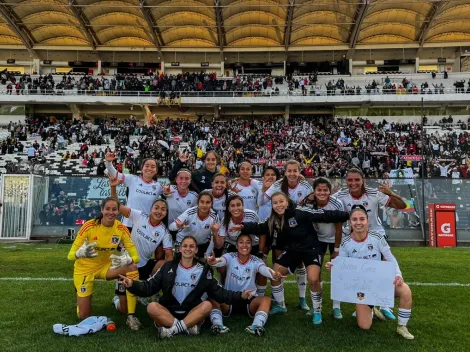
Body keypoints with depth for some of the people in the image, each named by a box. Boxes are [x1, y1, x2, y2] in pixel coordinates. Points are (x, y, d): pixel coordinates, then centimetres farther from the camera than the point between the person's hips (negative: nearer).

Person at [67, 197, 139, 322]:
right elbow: (70, 255, -21)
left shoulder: (122, 229, -16)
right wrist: (80, 253, -45)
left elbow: (135, 256, -17)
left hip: (106, 267, 2)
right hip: (84, 269, -2)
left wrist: (126, 259, -41)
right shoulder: (89, 226, -23)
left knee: (133, 267, -28)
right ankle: (80, 293, 34)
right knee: (84, 316, 1)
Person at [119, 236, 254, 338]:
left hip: (192, 313, 1)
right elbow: (149, 287, -1)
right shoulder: (168, 267, 3)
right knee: (152, 307, -29)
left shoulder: (203, 271, 4)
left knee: (207, 305, -27)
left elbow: (219, 293, 2)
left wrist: (240, 296, -12)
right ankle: (187, 327, -28)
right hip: (167, 312, 0)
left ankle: (172, 329, -27)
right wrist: (132, 285, -19)